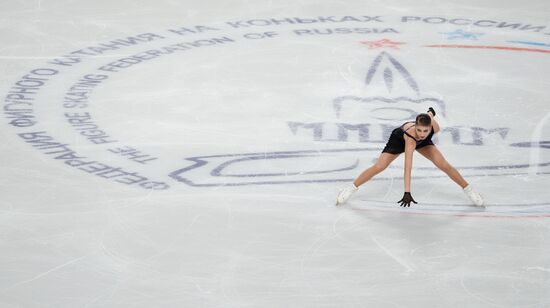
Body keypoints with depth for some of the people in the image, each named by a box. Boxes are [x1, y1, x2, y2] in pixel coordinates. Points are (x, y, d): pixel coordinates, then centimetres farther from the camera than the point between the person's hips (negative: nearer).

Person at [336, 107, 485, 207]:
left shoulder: (433, 127, -39)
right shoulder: (411, 136, -50)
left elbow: (430, 115, -12)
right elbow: (408, 167, -53)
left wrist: (430, 114, 11)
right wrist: (407, 193, -56)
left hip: (422, 143, 3)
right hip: (399, 139, -3)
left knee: (444, 165, -6)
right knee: (378, 167, -8)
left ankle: (468, 190, 13)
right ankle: (351, 189, 11)